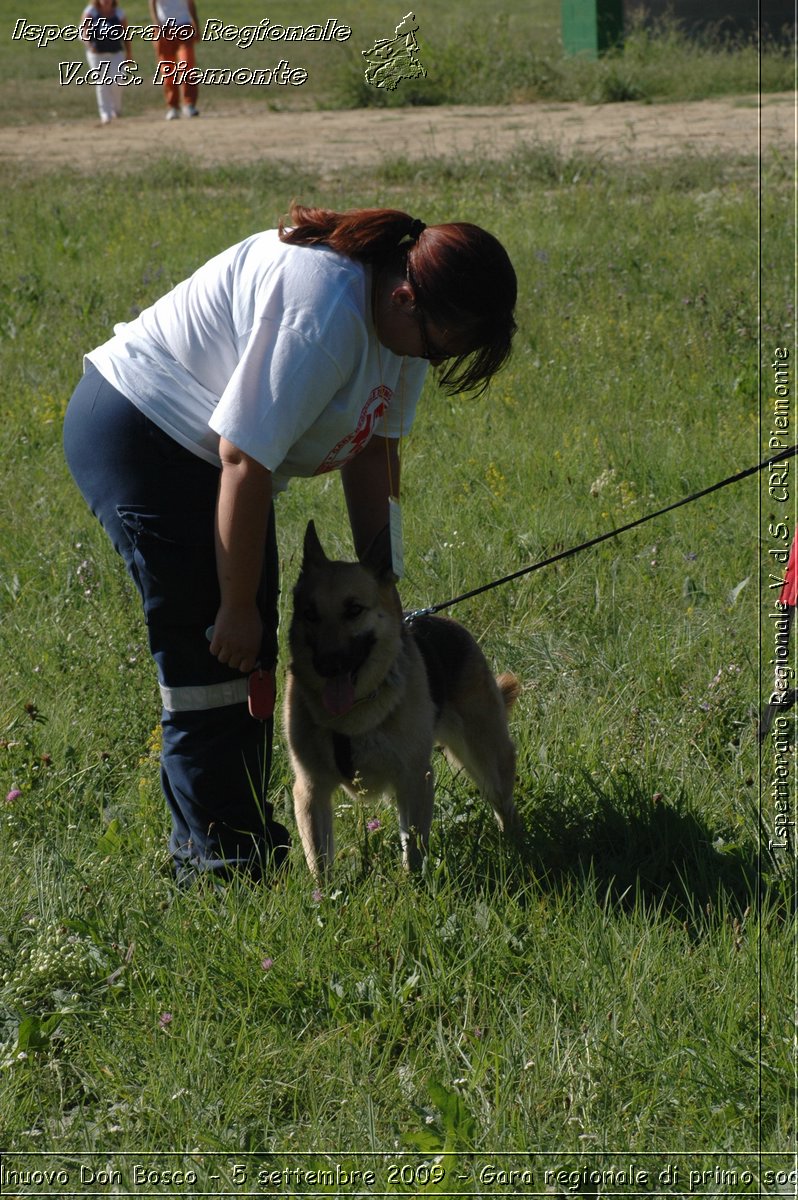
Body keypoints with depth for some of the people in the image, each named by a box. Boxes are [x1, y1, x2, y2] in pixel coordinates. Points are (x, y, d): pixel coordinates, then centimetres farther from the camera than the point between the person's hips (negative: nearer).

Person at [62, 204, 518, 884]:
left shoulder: (403, 315, -3)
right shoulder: (324, 316, -33)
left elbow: (375, 446, 4)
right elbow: (245, 461, -30)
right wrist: (238, 606, -22)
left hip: (205, 450, 10)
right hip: (138, 438, -10)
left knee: (249, 658, 11)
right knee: (210, 653, -9)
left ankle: (245, 830, 21)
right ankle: (220, 857, -2)